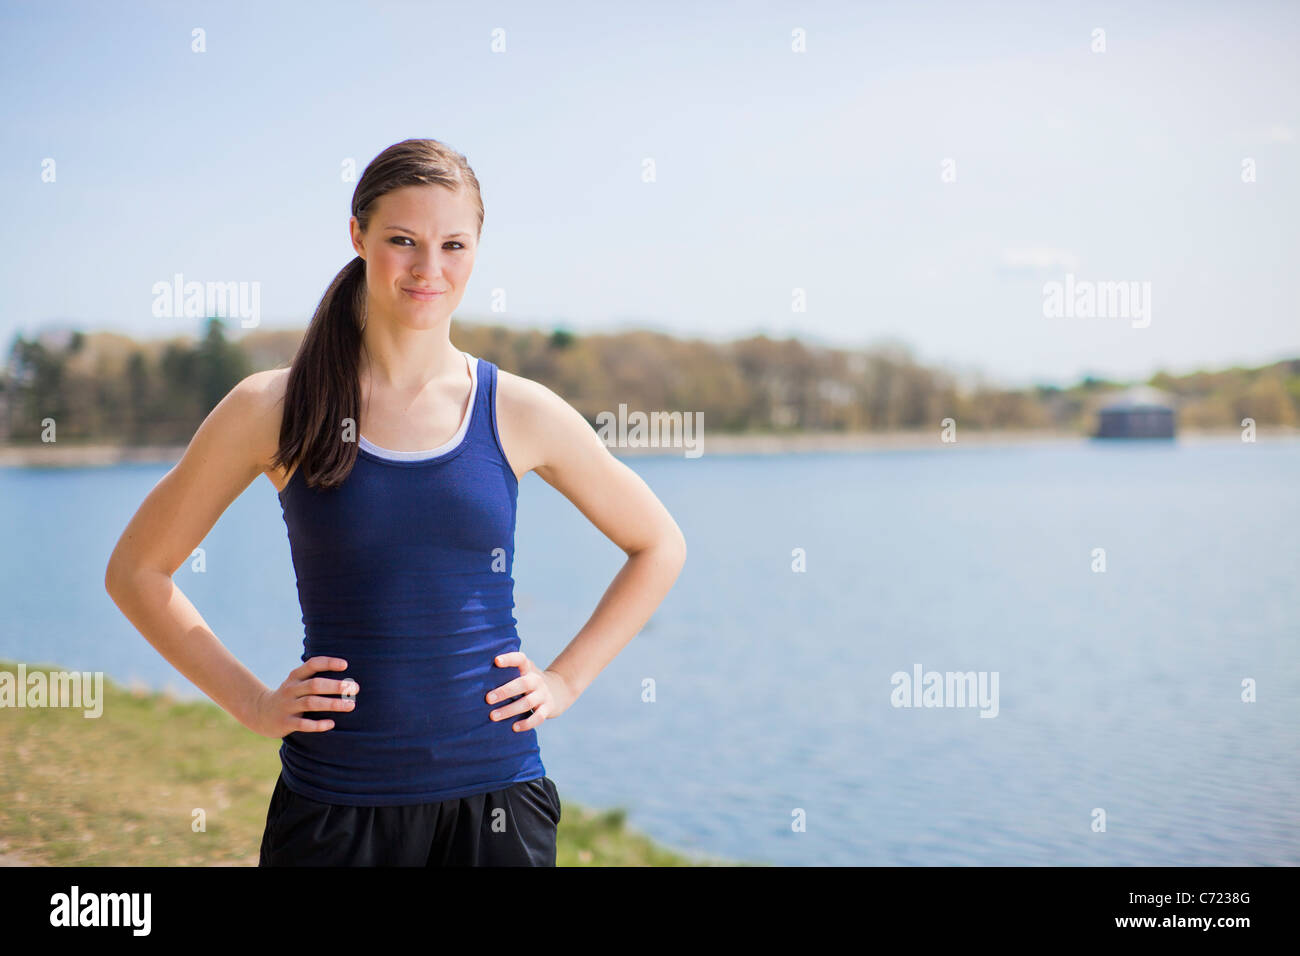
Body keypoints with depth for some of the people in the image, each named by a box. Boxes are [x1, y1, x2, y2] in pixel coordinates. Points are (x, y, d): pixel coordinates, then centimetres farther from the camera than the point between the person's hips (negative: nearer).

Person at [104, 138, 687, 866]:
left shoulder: (519, 412, -1)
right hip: (335, 803, 0)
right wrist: (251, 703, -1)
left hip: (494, 794, 1)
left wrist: (566, 680, 3)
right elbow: (136, 571, 6)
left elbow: (659, 547, 12)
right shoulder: (273, 410, -4)